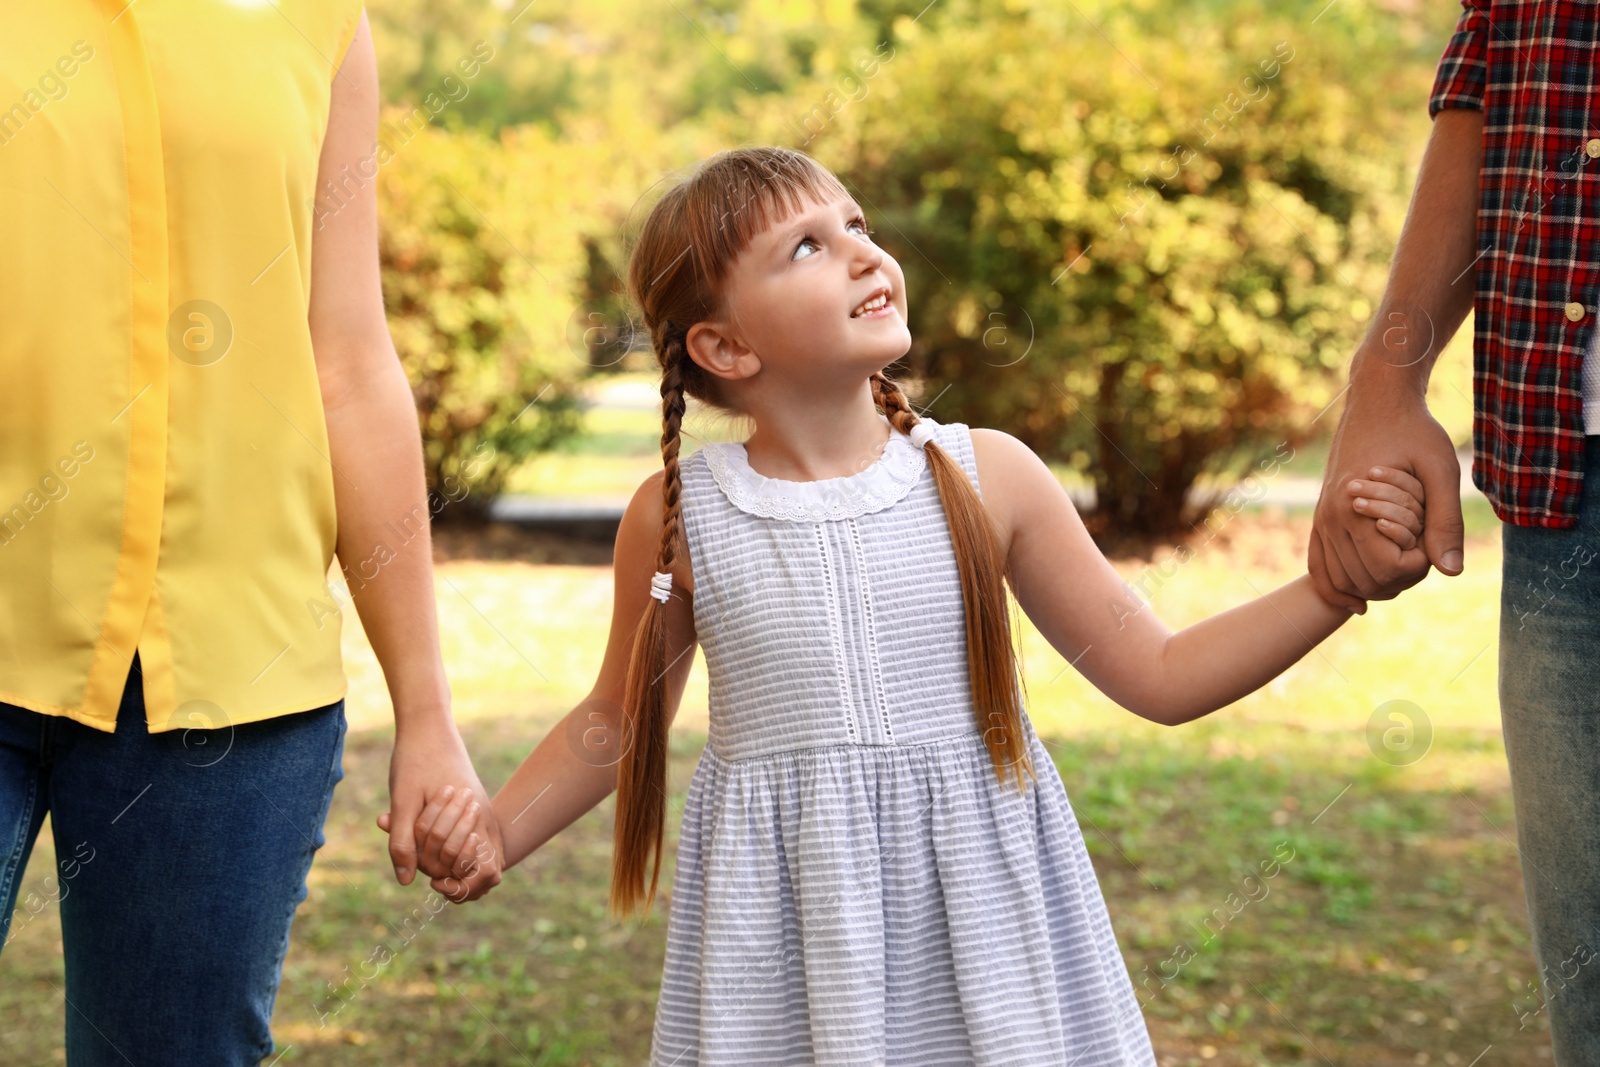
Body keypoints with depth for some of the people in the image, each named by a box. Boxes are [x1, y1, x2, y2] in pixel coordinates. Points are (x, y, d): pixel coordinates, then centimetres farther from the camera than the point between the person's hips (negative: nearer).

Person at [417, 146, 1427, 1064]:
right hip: (786, 935, -1)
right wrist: (495, 834, -1)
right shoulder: (679, 515, -2)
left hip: (980, 905, 1)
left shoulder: (986, 476, -1)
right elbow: (619, 722, 13)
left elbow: (1158, 674, 4)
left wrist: (1336, 581, -5)